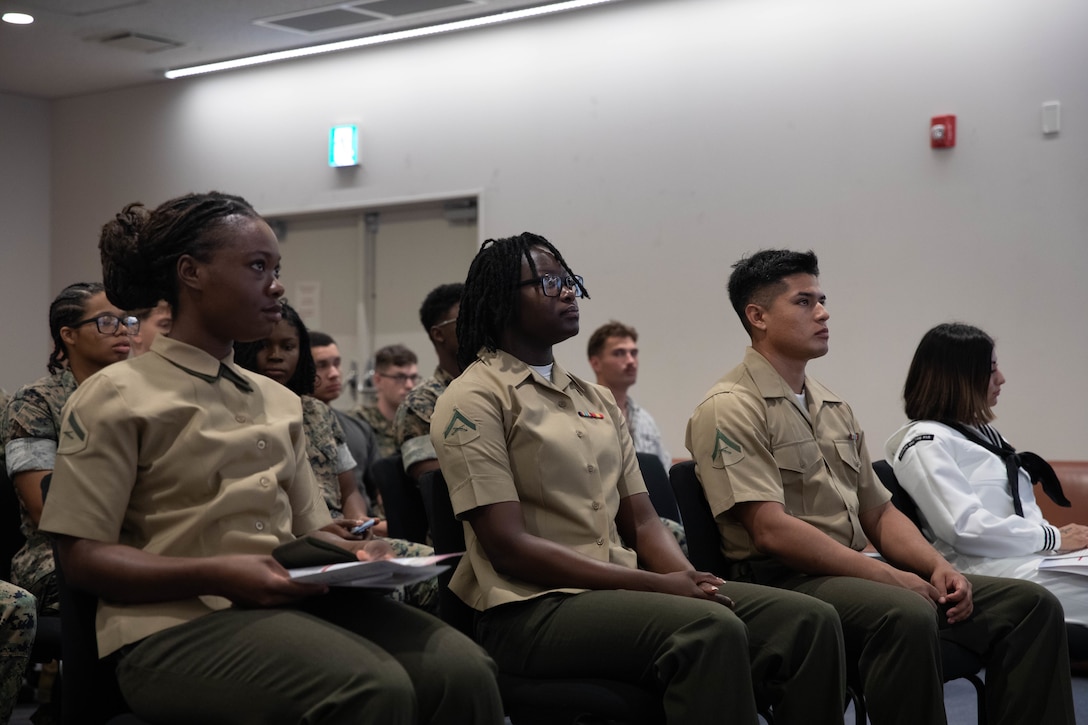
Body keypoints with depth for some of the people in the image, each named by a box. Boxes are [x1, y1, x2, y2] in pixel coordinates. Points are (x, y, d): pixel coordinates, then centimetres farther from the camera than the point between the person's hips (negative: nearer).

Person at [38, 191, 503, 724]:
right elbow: (82, 557, -5)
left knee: (464, 670, -23)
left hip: (290, 604, 6)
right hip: (176, 624, -6)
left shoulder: (280, 401, 19)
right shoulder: (116, 397, 0)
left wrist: (352, 552, -2)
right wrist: (217, 575, -20)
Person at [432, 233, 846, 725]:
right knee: (709, 630, -34)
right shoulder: (472, 400, -3)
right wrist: (656, 586, -16)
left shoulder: (596, 400, 20)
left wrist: (691, 580, -7)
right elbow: (508, 547, -12)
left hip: (619, 588, 7)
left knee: (809, 620, -13)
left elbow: (641, 522, 16)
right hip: (532, 608, -7)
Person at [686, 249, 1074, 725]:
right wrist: (889, 576, -17)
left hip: (855, 574, 8)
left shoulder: (834, 408, 20)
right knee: (906, 615, -37)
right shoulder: (730, 408, -7)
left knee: (1031, 604, -5)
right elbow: (772, 529, -17)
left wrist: (937, 566, 1)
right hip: (783, 579, -8)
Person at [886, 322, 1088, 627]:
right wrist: (1053, 538, -11)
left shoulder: (983, 433, 25)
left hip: (1034, 557, 9)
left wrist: (1061, 536, 3)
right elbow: (964, 527, -16)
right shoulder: (925, 442, -3)